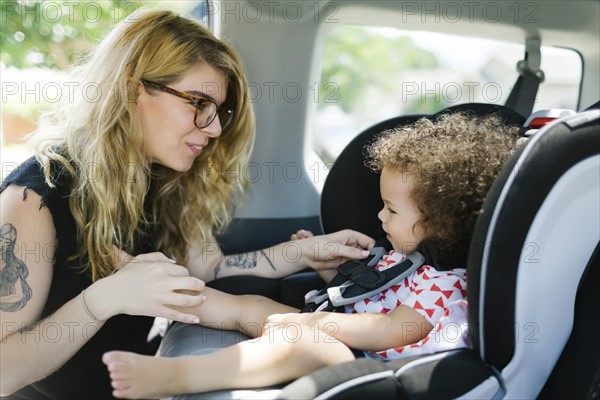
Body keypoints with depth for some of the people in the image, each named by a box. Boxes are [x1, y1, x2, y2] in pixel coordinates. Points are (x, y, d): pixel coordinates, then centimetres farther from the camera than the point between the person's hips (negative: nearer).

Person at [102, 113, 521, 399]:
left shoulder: (443, 285, -16)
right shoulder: (405, 256, 15)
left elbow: (388, 333, -29)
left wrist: (312, 321, -29)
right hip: (336, 338, 10)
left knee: (299, 342, -38)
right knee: (250, 305, 7)